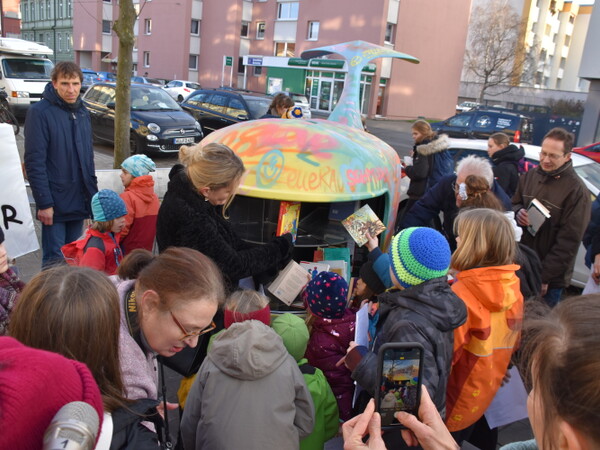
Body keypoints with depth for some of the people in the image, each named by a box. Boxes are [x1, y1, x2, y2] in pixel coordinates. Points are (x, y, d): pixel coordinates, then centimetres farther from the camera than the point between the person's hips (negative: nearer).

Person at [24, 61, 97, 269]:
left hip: (80, 201, 6)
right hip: (55, 202, -6)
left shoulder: (83, 112, 10)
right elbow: (34, 162, -15)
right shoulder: (40, 112, -10)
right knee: (54, 260, 0)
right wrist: (44, 202, -18)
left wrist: (93, 194, 13)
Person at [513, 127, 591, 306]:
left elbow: (569, 241, -16)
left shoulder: (576, 190, -16)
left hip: (551, 277, -5)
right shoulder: (530, 176, 3)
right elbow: (516, 203, 19)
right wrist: (519, 213, -8)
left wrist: (544, 277, -17)